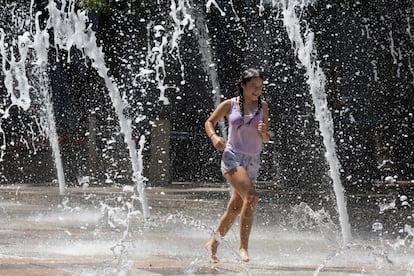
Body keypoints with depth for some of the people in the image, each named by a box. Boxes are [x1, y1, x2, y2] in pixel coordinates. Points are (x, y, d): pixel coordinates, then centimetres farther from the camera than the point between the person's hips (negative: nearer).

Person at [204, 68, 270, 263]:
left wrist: (263, 132, -11)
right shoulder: (229, 105, 0)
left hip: (253, 161, 5)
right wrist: (214, 137, -6)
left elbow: (265, 139, 12)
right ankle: (243, 246, -23)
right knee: (251, 196, -26)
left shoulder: (262, 106, 8)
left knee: (235, 209, 8)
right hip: (232, 157, -4)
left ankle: (213, 244, 27)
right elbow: (209, 122, 14)